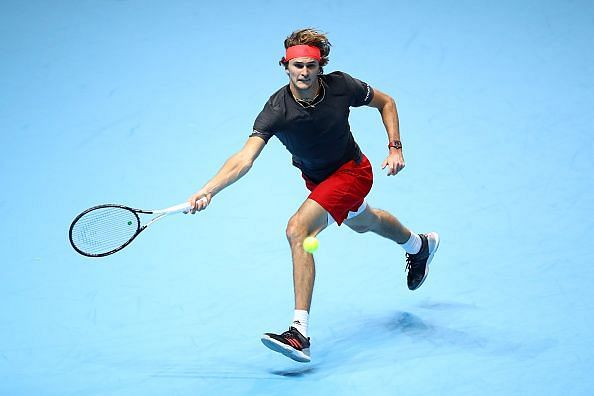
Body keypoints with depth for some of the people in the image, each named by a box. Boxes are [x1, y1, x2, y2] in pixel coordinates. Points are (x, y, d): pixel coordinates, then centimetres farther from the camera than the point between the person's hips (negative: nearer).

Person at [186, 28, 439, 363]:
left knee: (298, 229, -26)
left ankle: (300, 333, -27)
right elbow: (244, 159, -40)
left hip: (352, 171, -4)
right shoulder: (276, 111, -29)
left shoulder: (340, 86, -27)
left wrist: (396, 147, -14)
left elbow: (386, 102, -6)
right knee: (363, 222, 33)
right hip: (316, 179, 4)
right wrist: (208, 191, -55)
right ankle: (420, 245, 68)